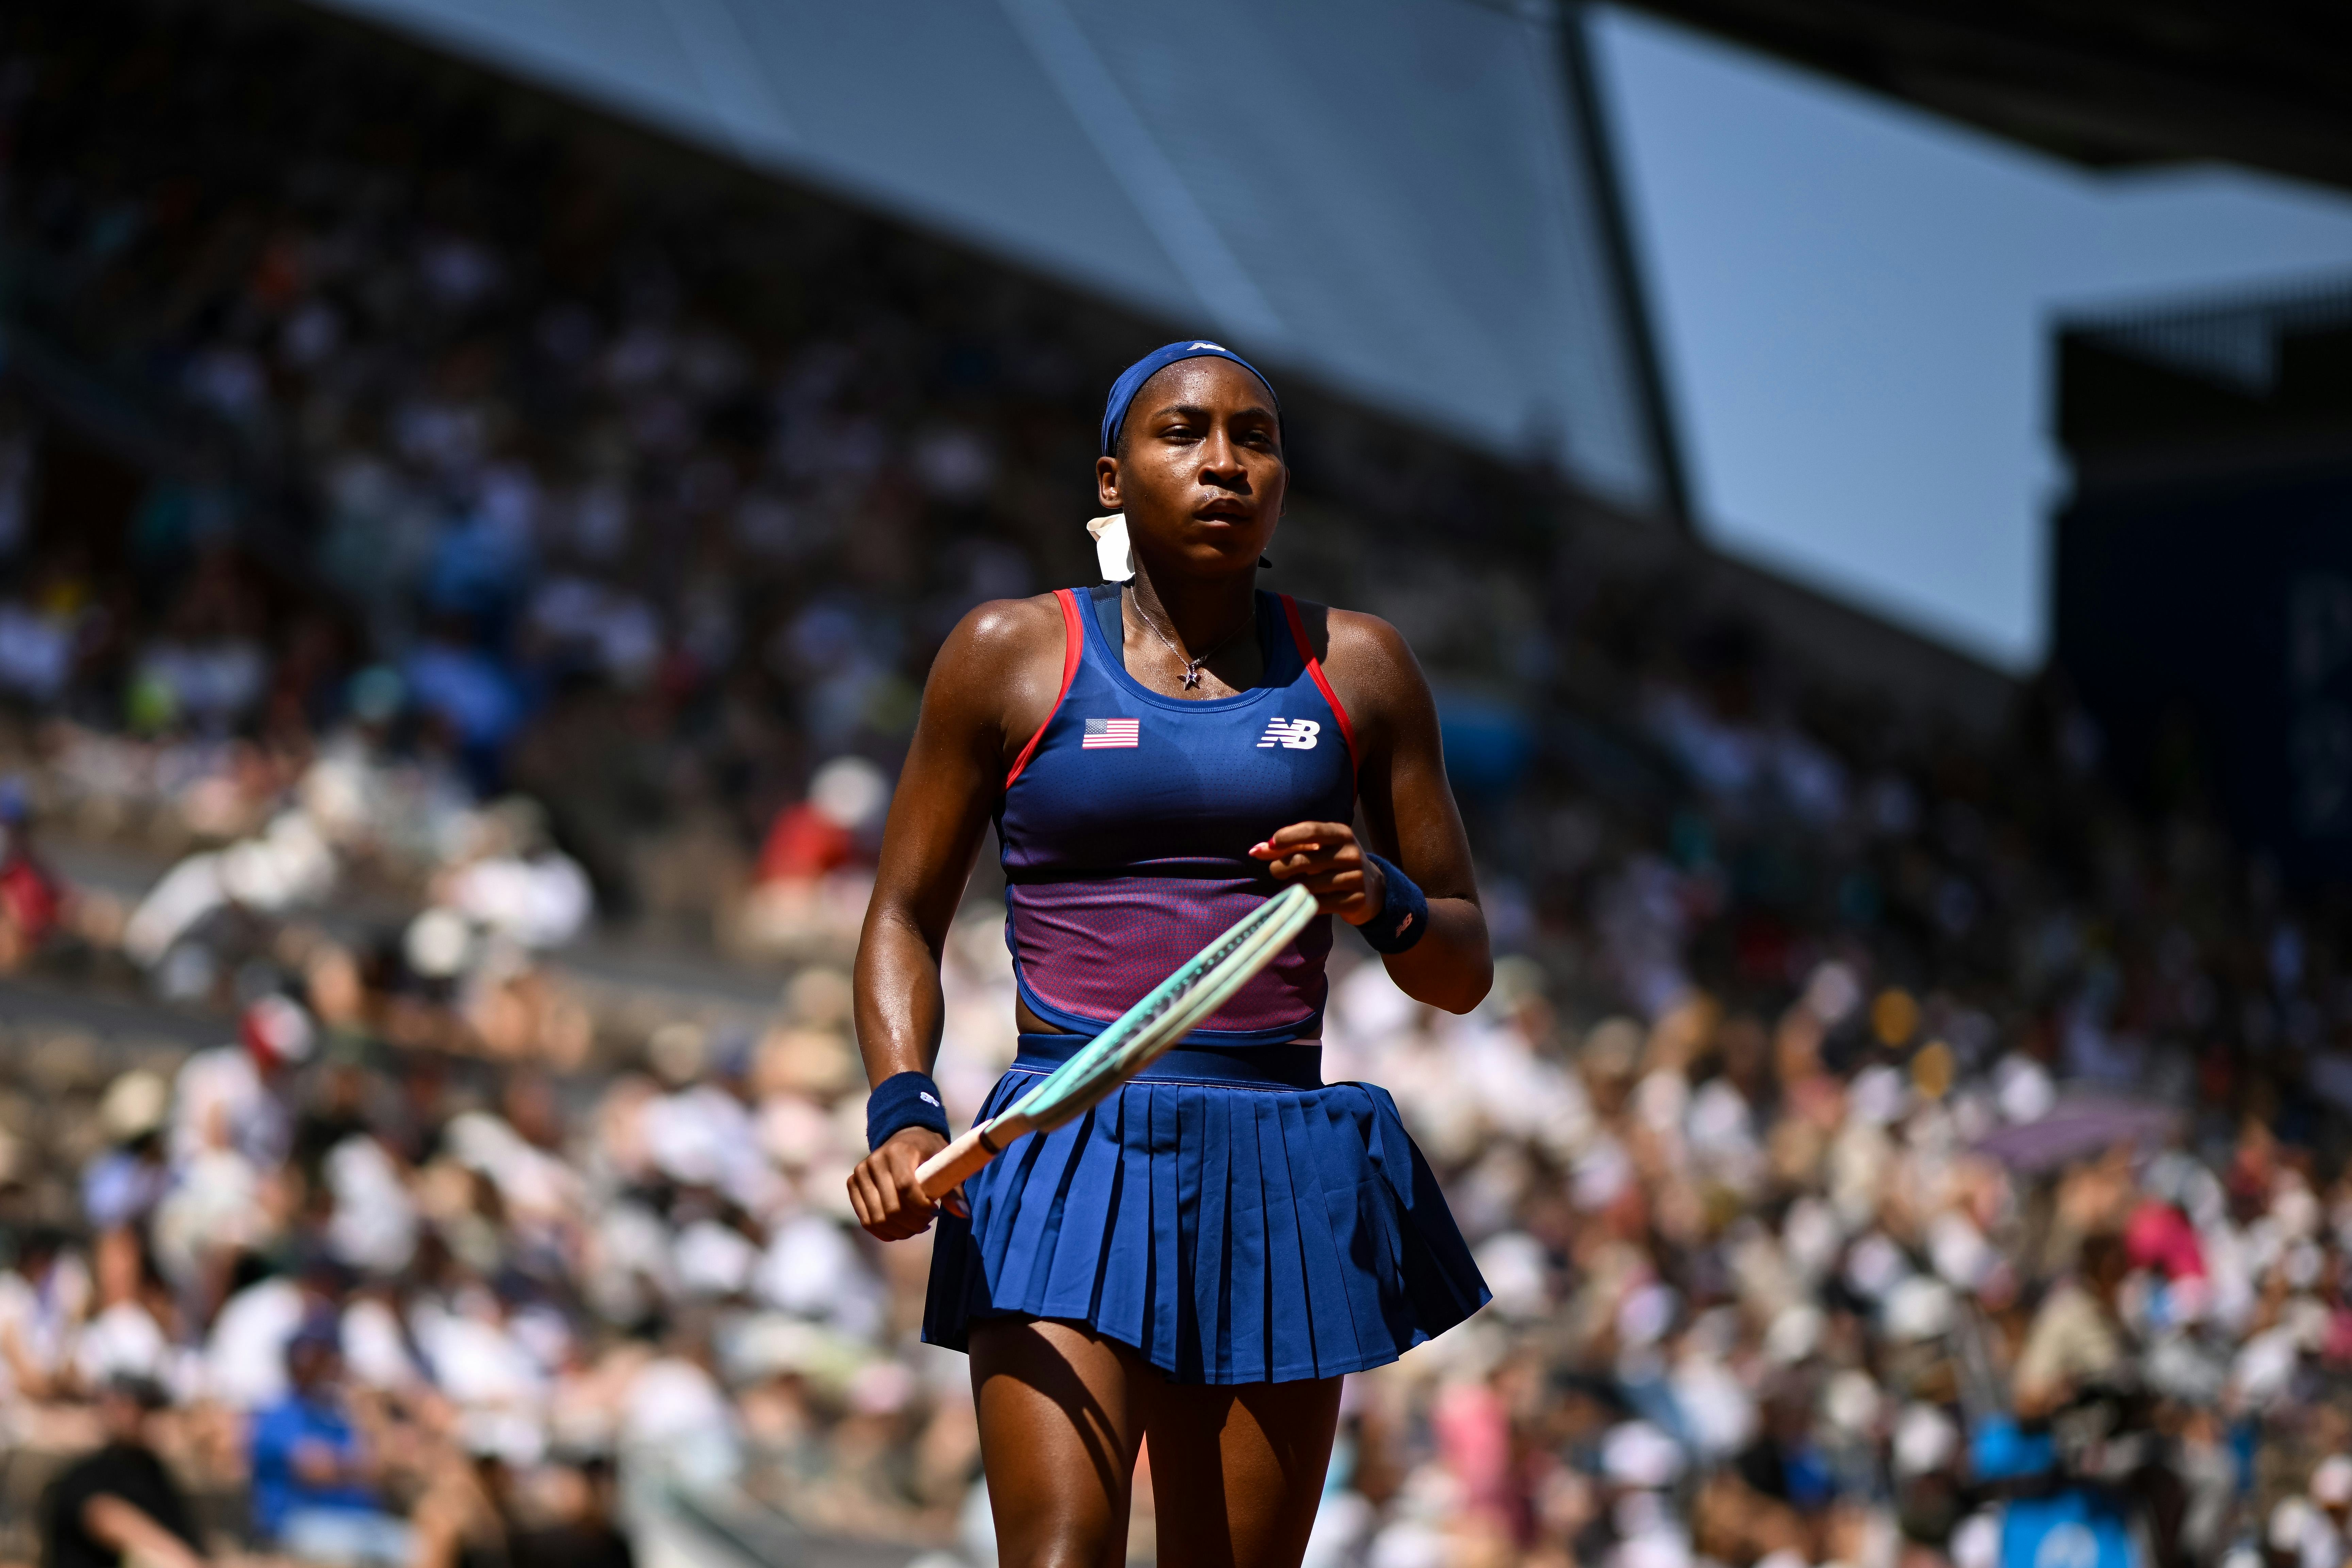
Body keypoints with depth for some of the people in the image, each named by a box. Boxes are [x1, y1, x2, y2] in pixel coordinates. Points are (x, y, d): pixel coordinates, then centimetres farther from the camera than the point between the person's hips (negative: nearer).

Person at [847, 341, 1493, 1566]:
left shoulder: (1357, 670, 12)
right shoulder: (1013, 654, 6)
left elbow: (1464, 971, 15)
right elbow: (905, 915, 10)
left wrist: (1382, 903, -8)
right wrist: (901, 1114, -7)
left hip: (1280, 1186, 3)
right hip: (1072, 1153, -3)